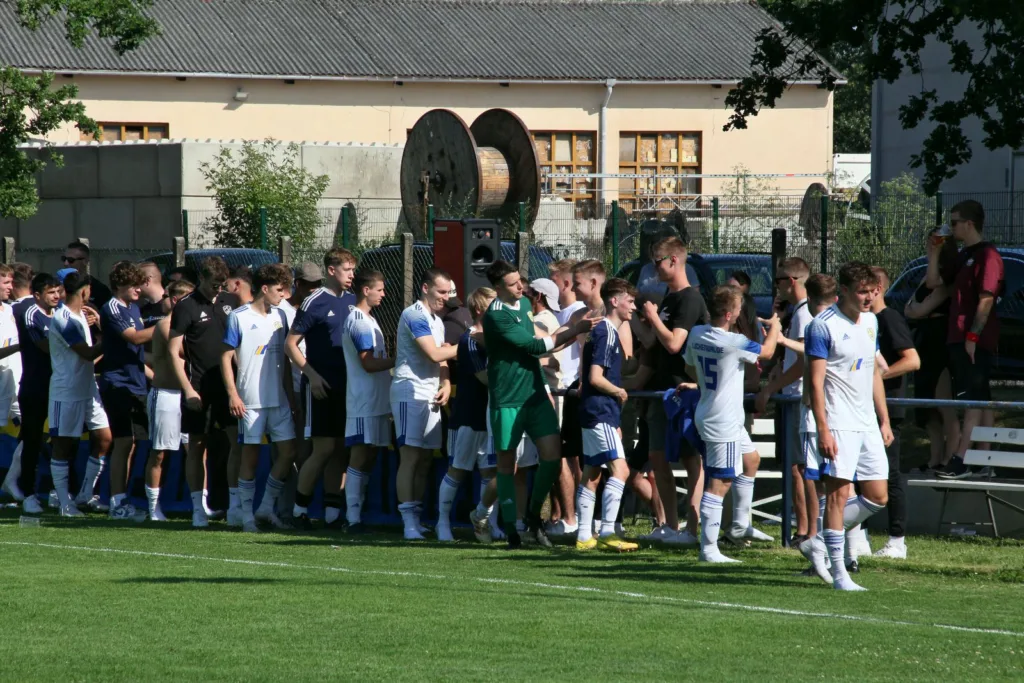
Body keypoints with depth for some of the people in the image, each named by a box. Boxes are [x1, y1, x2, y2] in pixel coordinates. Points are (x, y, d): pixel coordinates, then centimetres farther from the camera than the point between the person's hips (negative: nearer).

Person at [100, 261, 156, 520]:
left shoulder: (133, 308, 17)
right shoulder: (111, 309, -10)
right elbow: (133, 336, -21)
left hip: (136, 384, 8)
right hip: (118, 384, -8)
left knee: (130, 444, 9)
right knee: (124, 442, -10)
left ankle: (121, 499, 13)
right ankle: (117, 503, -8)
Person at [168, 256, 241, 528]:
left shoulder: (230, 302, 9)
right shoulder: (186, 307, -5)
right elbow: (174, 351, -6)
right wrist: (188, 389, -13)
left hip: (228, 384, 4)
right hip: (199, 388, -4)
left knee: (241, 441, -4)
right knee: (197, 447, 1)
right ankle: (199, 507, 6)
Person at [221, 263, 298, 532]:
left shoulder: (280, 316, 12)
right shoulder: (238, 318, -5)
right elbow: (226, 357, -5)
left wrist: (291, 394, 17)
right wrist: (233, 394, -12)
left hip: (279, 399, 6)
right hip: (250, 400, -6)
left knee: (288, 452, 0)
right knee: (250, 456, -1)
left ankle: (266, 508, 13)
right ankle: (247, 515, 6)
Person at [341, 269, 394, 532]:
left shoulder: (367, 319, 19)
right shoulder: (360, 322, -14)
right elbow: (369, 363, -18)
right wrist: (398, 360, -13)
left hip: (375, 401, 10)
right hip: (365, 403, -10)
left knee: (366, 458, 11)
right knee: (360, 458, -9)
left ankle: (355, 515, 14)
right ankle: (353, 518, -9)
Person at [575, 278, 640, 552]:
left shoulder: (604, 331, 16)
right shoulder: (606, 333, -14)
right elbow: (596, 377, -21)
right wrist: (619, 392, -8)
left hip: (596, 413, 11)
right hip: (600, 412, -11)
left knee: (591, 474, 11)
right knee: (619, 469, -16)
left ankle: (585, 536, 14)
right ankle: (607, 532, -21)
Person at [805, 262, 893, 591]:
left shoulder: (870, 321, 13)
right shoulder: (823, 326, -10)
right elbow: (816, 380, -13)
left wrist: (884, 421, 20)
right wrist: (823, 430, -18)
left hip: (867, 425, 7)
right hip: (838, 425, -7)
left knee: (877, 497, 6)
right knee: (839, 492, -7)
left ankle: (838, 531, 30)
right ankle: (839, 573, -4)